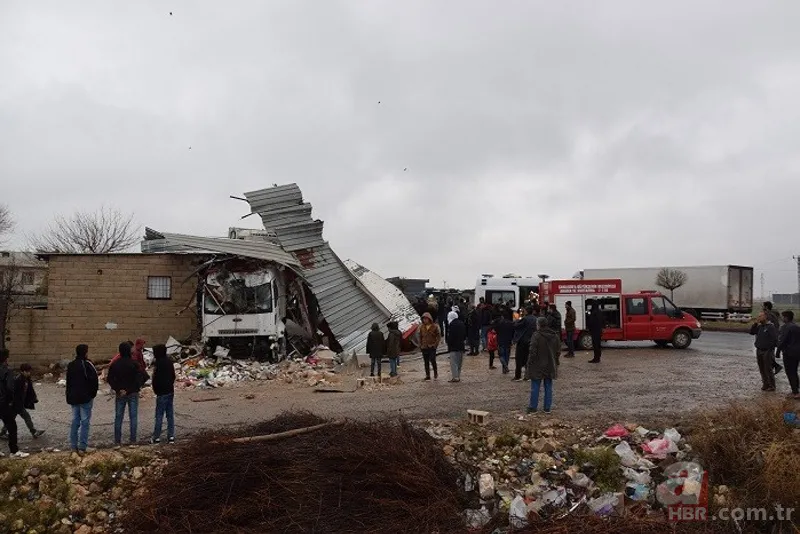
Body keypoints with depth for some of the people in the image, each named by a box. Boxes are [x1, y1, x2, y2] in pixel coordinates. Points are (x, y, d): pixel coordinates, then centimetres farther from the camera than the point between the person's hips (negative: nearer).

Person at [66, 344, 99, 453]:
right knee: (85, 421, -2)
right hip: (85, 398, -7)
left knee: (75, 421, 12)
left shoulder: (70, 365, 10)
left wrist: (69, 396, 20)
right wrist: (93, 393, -3)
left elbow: (68, 382, 16)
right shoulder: (87, 364, -14)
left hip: (73, 398, 7)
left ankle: (74, 446, 15)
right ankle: (82, 446, -3)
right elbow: (94, 380, -17)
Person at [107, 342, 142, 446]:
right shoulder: (134, 363, -10)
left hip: (120, 395, 2)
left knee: (118, 417, 9)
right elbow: (139, 378, -14)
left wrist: (118, 389, -4)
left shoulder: (115, 364, -1)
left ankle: (117, 441, 10)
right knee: (133, 417, 5)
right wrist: (136, 389, -5)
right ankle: (133, 440, 4)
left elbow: (110, 379, -3)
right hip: (133, 394, -2)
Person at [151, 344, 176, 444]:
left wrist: (156, 390, -3)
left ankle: (156, 437, 3)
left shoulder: (159, 363, -16)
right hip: (170, 391, 8)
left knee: (159, 415, -1)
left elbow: (156, 379, -16)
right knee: (170, 414, 10)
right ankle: (171, 436, 12)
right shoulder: (169, 361, 9)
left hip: (162, 393, -8)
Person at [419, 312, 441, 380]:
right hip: (424, 347, 3)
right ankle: (427, 375, 11)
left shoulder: (435, 326, -3)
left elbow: (439, 336, 0)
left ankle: (435, 372, 13)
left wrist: (436, 344, -9)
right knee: (426, 362, 5)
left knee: (432, 360, -11)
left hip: (432, 347, -3)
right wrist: (420, 345, 6)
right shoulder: (422, 327, 6)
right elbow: (420, 337, 15)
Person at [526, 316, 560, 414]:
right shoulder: (555, 336, 3)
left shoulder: (536, 336, -17)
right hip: (550, 366, 5)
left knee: (535, 387, 4)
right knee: (548, 387, 12)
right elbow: (558, 351, 10)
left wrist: (529, 364, -9)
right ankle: (547, 408, 16)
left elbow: (533, 352, -17)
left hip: (537, 366, -5)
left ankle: (533, 407, 9)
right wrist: (555, 363, 18)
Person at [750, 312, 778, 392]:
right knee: (762, 369, 12)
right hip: (759, 351, 8)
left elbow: (775, 339, -17)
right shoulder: (759, 326, 11)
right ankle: (765, 384, 22)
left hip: (767, 351, -8)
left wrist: (770, 348, -16)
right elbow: (751, 332, 9)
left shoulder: (771, 327, -12)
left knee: (768, 369, -4)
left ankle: (772, 386, 6)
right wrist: (755, 323, 0)